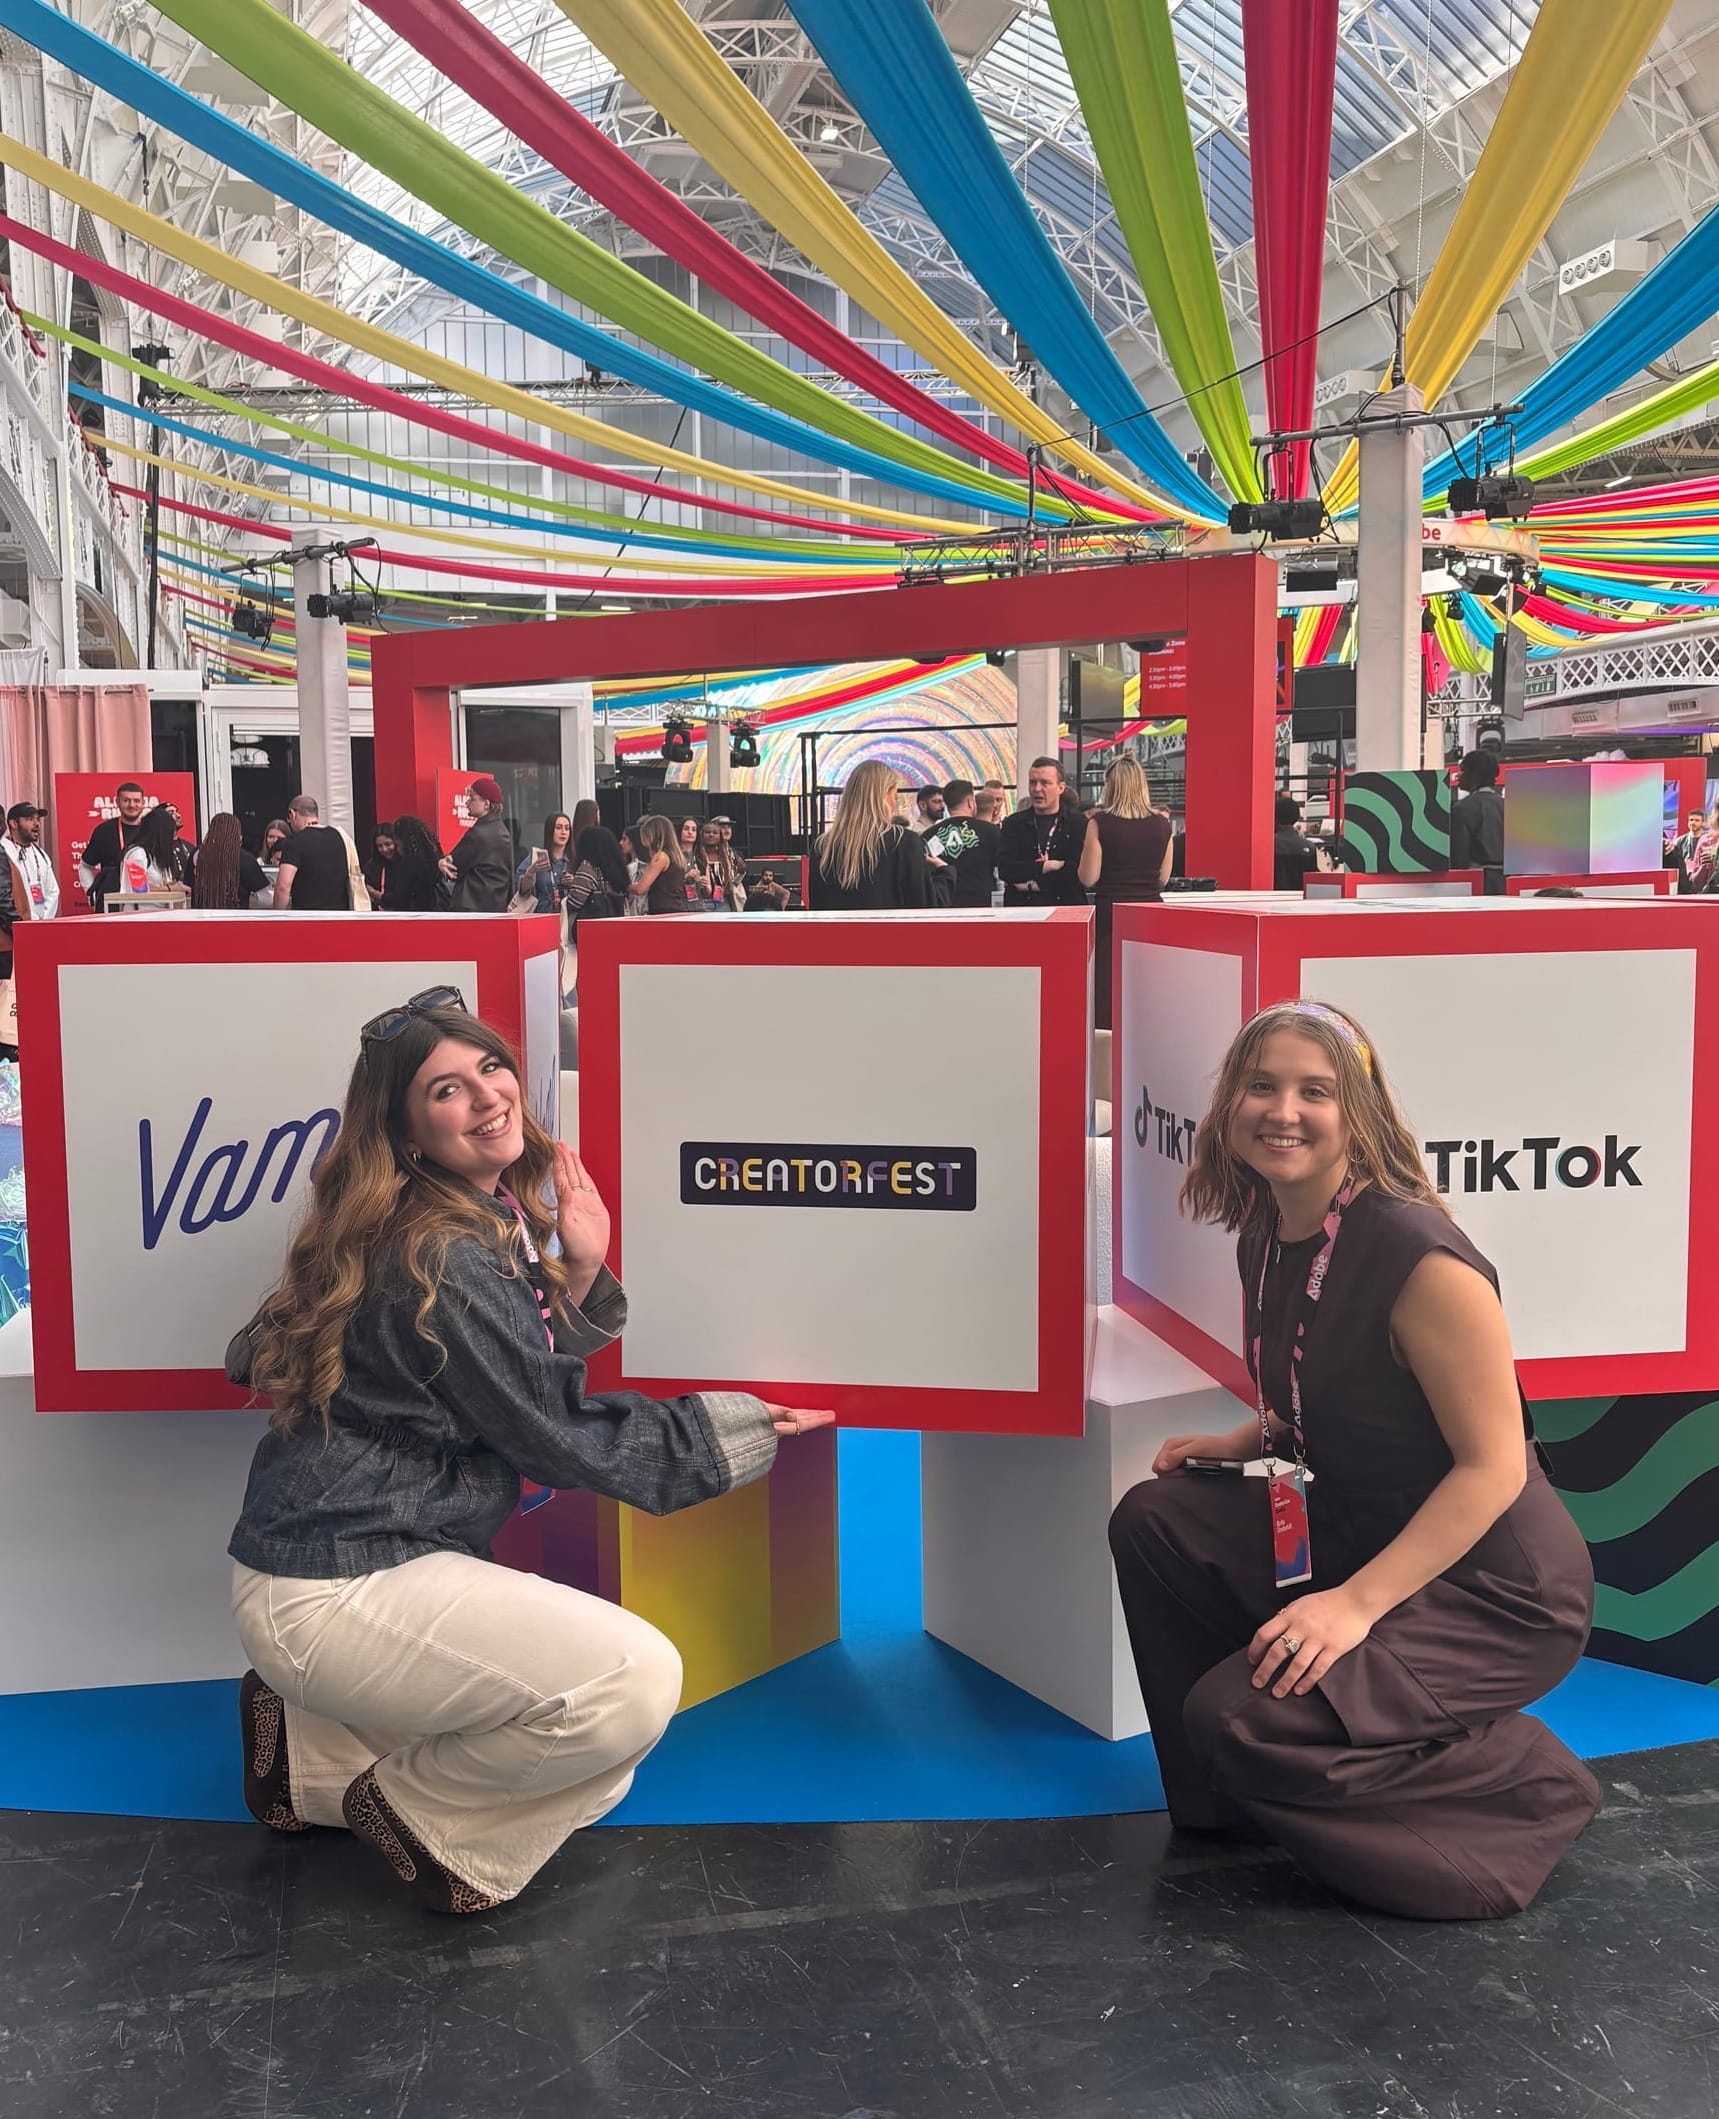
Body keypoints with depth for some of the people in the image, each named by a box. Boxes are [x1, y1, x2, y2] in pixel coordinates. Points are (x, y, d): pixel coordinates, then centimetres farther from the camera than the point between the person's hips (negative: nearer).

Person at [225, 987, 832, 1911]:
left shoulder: (494, 1218, 9)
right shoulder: (445, 1259, -20)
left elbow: (538, 1384, 12)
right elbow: (556, 1439, -13)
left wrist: (580, 1271, -2)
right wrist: (734, 1424, -4)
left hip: (380, 1561, 10)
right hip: (332, 1593, -10)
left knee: (600, 1745, 10)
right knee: (636, 1681, -22)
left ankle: (314, 1751, 15)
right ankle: (411, 1805, 0)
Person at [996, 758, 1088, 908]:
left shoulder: (1078, 823, 7)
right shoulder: (1013, 823, 13)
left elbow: (1078, 871, -6)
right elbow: (1004, 868, -2)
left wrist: (1037, 884, -5)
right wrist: (1046, 867, -10)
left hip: (1066, 907, -1)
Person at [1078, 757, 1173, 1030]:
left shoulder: (1100, 823, -8)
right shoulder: (1161, 824, 2)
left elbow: (1088, 878, -7)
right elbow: (1163, 878, 9)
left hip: (1109, 914, -3)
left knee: (1107, 989, 3)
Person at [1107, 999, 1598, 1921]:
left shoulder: (1417, 1254, -25)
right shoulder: (1266, 1238, 1)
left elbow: (1494, 1463, -23)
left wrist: (1358, 1603, -26)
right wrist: (1246, 1440, 0)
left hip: (1494, 1591, -8)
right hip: (1355, 1531, 8)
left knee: (1244, 1718, -19)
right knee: (1152, 1520, -2)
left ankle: (1531, 1787, 3)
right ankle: (1226, 1805, 15)